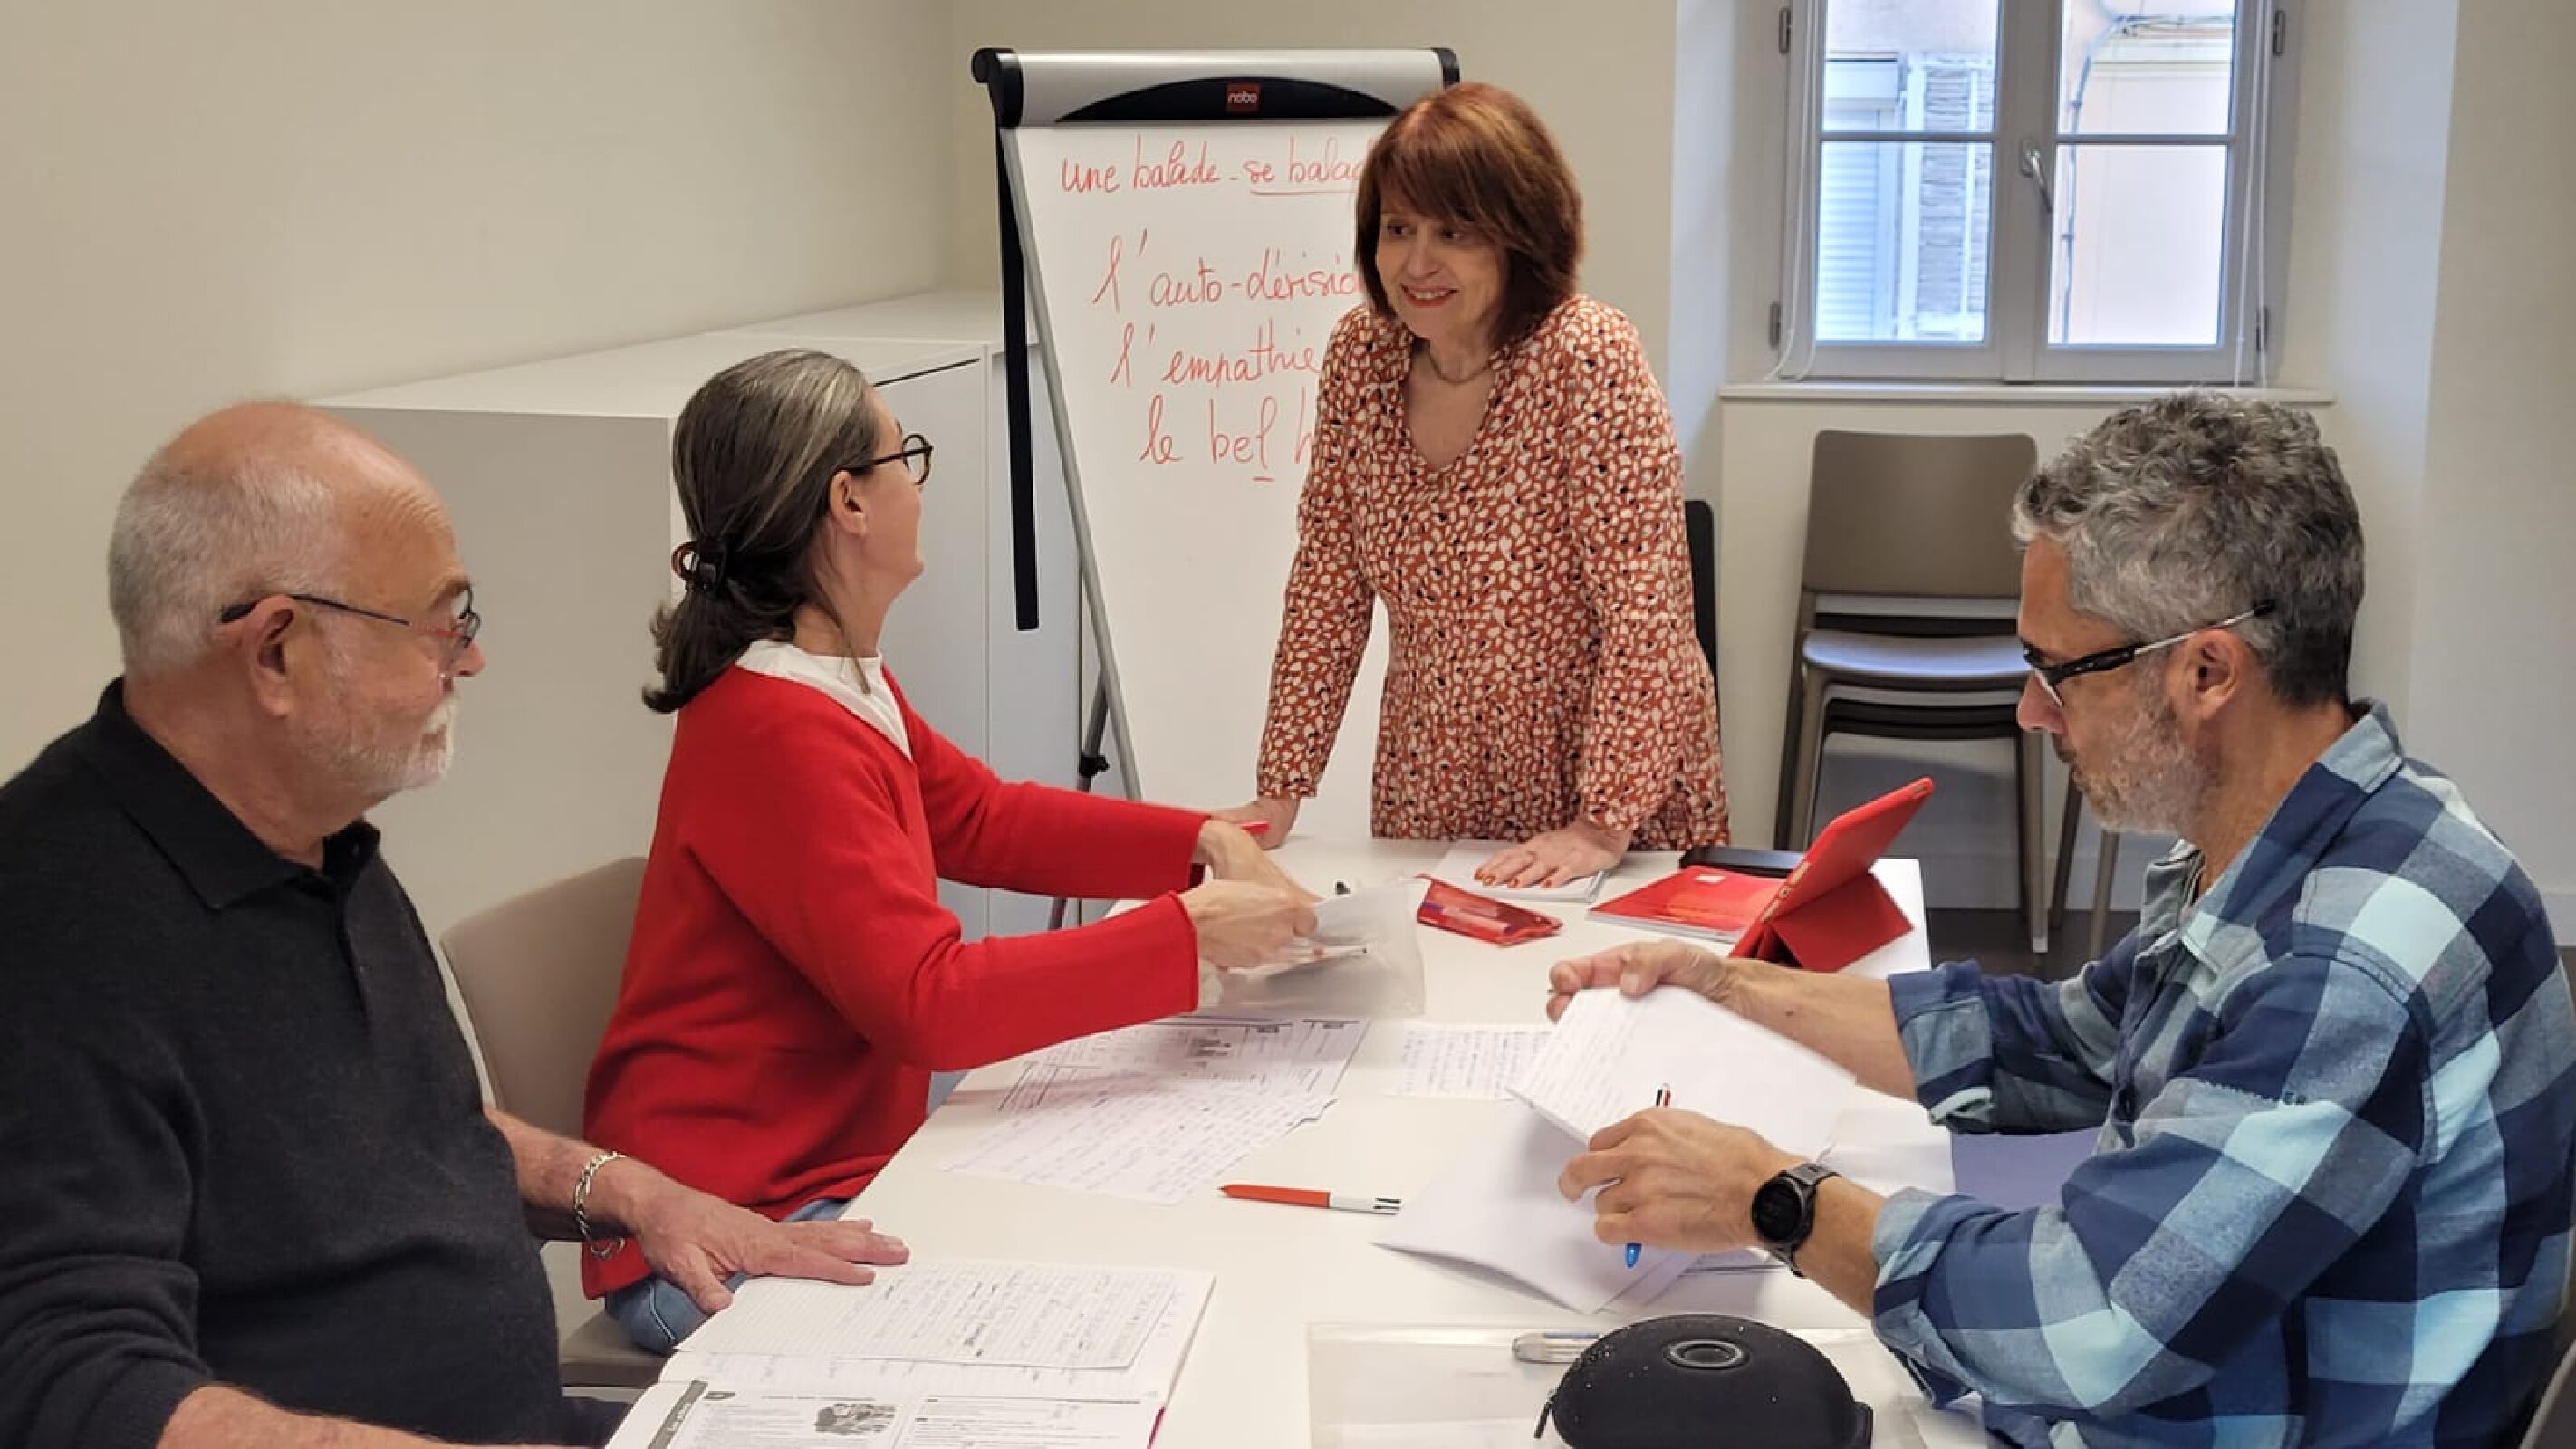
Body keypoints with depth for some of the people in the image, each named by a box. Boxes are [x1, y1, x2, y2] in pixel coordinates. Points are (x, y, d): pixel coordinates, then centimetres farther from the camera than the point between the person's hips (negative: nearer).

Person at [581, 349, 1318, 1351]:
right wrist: (1189, 932, -26)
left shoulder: (842, 685, 7)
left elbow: (984, 822, 15)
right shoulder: (780, 732, -24)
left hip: (835, 1166, 9)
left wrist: (1201, 844, 2)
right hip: (724, 1245, -9)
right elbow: (932, 1004, -29)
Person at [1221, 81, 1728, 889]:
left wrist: (1603, 827, -24)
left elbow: (1647, 610, -19)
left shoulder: (1588, 360, -16)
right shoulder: (1361, 354, -2)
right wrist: (1279, 792, -3)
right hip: (1431, 805, 4)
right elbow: (1327, 587, 2)